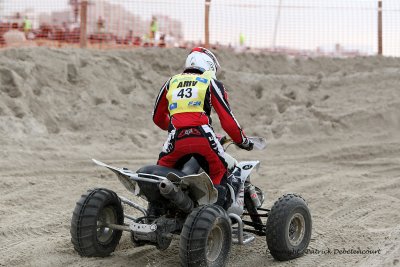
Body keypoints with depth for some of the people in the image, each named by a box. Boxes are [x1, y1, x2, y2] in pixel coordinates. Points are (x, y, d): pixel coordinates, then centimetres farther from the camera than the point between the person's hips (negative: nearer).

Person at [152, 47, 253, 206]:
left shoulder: (171, 83, 26)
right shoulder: (211, 83, 15)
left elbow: (158, 118, 33)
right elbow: (227, 118, 8)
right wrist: (242, 141, 20)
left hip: (177, 139, 3)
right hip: (203, 137, -2)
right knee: (219, 175, 12)